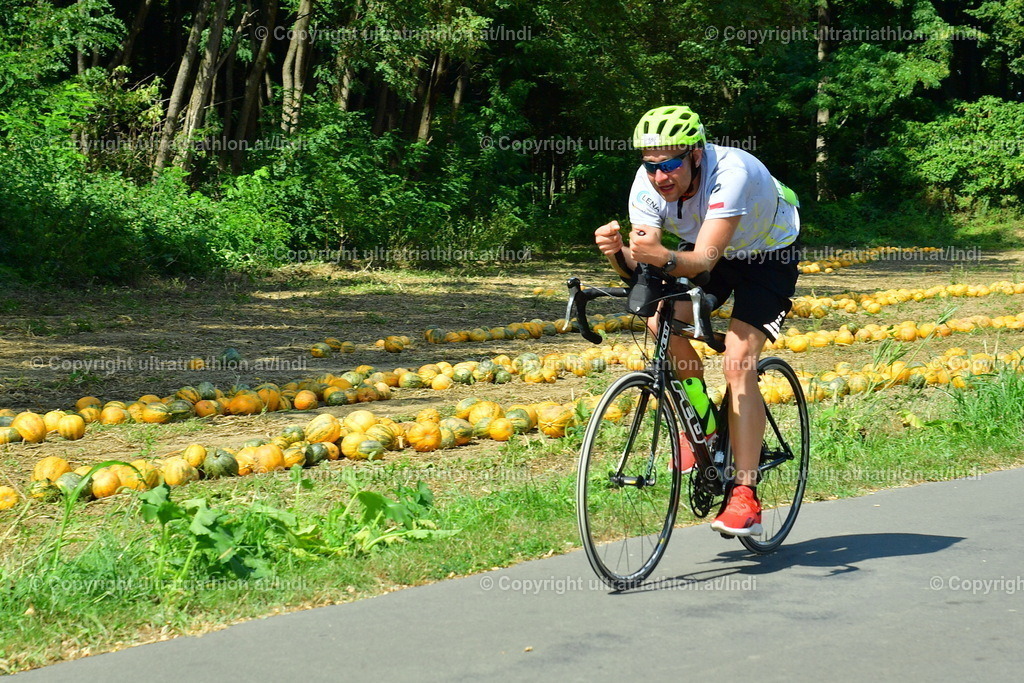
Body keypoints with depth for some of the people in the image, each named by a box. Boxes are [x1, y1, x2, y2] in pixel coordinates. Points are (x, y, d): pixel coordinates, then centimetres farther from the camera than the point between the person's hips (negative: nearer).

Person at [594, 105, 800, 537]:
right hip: (704, 251, 5)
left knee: (737, 363, -20)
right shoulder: (647, 185, -23)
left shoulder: (731, 173, -38)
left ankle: (744, 496, -19)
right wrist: (618, 254, -50)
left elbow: (705, 258, -44)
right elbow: (639, 267, -28)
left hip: (768, 254, -5)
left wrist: (663, 258, -63)